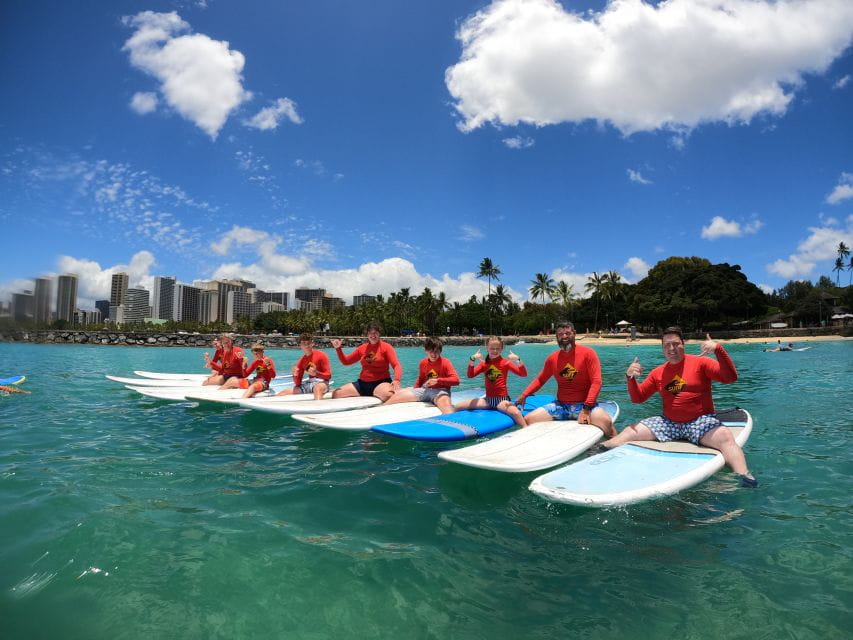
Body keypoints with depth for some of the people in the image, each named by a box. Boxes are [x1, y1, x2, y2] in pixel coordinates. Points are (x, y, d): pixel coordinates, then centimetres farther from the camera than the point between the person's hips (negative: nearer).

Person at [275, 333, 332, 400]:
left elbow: (328, 376, -8)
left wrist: (316, 373, -24)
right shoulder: (302, 361, 12)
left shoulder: (321, 356, -3)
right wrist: (295, 375, -11)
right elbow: (298, 384, 10)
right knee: (283, 393, -3)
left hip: (321, 382, -6)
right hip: (308, 384, 6)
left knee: (317, 387, -43)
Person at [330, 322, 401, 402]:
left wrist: (396, 380, -30)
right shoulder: (362, 348, 12)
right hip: (363, 383, 5)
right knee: (336, 394, -7)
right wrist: (338, 349, 5)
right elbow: (346, 361, 21)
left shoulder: (386, 347, -1)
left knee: (388, 395, -40)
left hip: (381, 382, -5)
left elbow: (396, 365, -11)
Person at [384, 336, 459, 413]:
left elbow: (456, 380, -18)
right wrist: (414, 391, 8)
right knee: (397, 395, -3)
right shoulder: (423, 363, 8)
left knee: (445, 403, -43)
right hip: (425, 390, 6)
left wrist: (438, 381, -26)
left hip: (440, 391, -5)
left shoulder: (445, 362, -9)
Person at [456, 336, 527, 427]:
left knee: (515, 412, -37)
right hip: (488, 399, 4)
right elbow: (470, 375, -1)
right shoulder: (484, 363, 8)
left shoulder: (505, 362, -2)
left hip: (502, 399, -4)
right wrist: (472, 359, -13)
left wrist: (517, 360, -25)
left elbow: (523, 374, -9)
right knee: (458, 407, -5)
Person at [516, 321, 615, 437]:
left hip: (585, 404, -3)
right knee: (529, 420, -13)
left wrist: (586, 409, -21)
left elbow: (596, 382, -12)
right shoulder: (552, 358, 5)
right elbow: (540, 380, 17)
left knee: (605, 421, -34)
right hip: (560, 405, 4)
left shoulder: (588, 353, -6)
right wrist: (524, 395, 4)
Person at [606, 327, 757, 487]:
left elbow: (730, 378, -16)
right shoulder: (658, 372, 10)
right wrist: (630, 377, -8)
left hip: (700, 421, -4)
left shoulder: (700, 363, -2)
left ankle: (744, 477, -37)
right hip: (668, 423, 4)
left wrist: (718, 349, -28)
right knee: (629, 432, -8)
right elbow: (638, 398, 11)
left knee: (725, 437, -35)